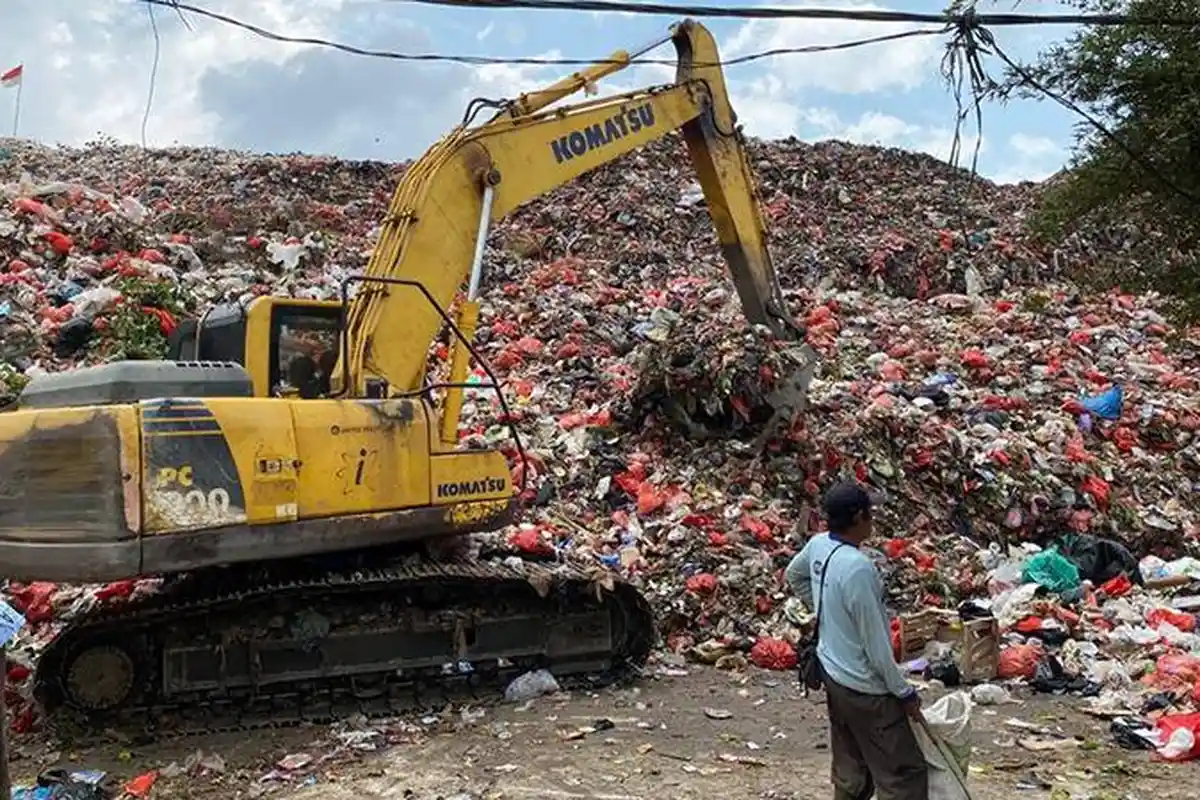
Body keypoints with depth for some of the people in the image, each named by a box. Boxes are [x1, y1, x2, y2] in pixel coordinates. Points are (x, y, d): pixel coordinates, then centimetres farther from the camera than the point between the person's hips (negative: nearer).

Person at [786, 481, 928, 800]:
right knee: (904, 774, 2)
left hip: (833, 672, 9)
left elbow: (794, 576, 21)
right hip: (864, 687, -9)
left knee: (850, 771, 20)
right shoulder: (857, 568, -29)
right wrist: (904, 692, -11)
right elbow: (875, 643, -23)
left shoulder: (818, 545, -4)